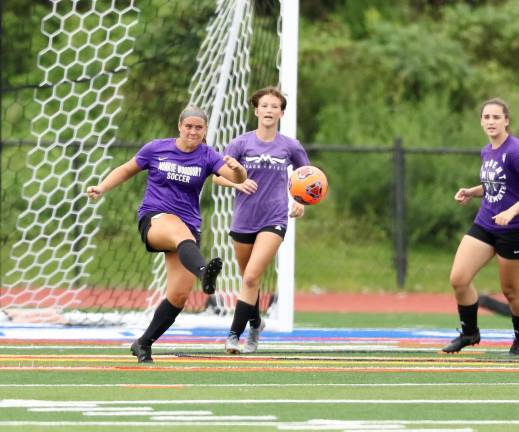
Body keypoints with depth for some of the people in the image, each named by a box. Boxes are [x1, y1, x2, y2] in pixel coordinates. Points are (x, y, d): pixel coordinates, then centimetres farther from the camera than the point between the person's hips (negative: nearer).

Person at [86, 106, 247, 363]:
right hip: (153, 219, -3)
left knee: (178, 296, -7)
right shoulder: (156, 149, 2)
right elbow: (125, 171, 16)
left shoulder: (207, 156, 2)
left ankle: (143, 344, 15)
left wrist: (237, 169, -38)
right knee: (182, 231, -41)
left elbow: (238, 178, -14)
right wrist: (101, 188, 0)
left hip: (188, 227, 3)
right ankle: (204, 272, -74)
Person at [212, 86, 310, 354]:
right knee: (247, 278, 15)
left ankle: (235, 334, -13)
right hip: (243, 220, 2)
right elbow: (217, 176, 1)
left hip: (274, 221, -2)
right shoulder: (241, 144, -2)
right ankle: (255, 324, 41)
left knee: (251, 278, -17)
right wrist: (237, 183, -18)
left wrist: (301, 200, 3)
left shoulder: (290, 147, 1)